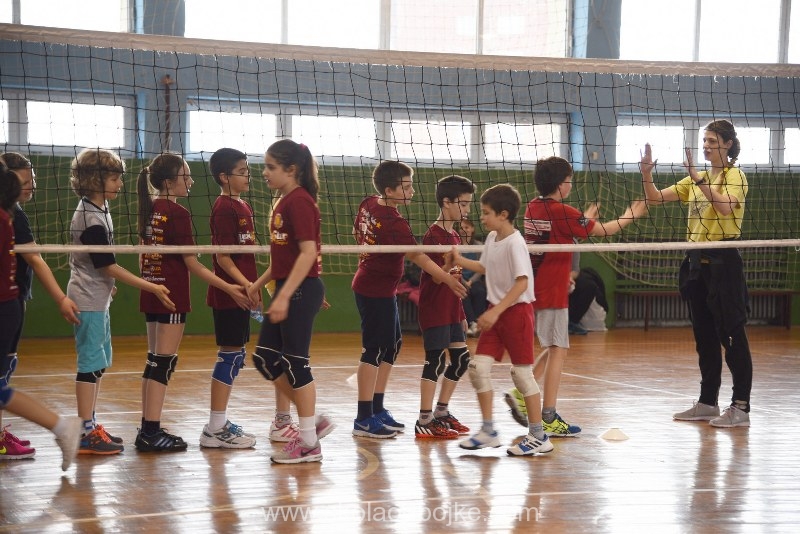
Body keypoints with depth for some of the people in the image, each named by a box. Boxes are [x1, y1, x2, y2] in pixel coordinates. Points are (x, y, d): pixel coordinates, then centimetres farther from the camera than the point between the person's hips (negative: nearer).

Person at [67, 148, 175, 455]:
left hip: (97, 299, 10)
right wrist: (152, 288, -19)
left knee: (99, 363, 15)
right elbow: (109, 266, -20)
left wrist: (107, 284, 31)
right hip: (89, 301, -10)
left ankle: (90, 426, 23)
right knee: (91, 364, -7)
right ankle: (87, 434, -3)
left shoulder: (96, 208, 8)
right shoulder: (92, 220, -21)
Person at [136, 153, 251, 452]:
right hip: (172, 294, -9)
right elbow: (192, 264, -15)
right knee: (164, 362, -5)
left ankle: (147, 428, 16)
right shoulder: (178, 214, -15)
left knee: (154, 360, 13)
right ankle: (151, 433, -5)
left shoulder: (148, 210, 9)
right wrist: (229, 288, -13)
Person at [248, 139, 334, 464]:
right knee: (264, 359, 11)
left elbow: (308, 252, -22)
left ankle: (309, 443, 5)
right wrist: (259, 283, 18)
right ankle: (313, 421, 19)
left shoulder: (299, 201, -15)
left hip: (301, 291, -10)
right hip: (288, 290, 10)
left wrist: (284, 296, -25)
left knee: (296, 362, -4)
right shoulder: (284, 203, 14)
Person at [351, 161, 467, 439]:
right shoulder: (394, 223, -24)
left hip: (367, 285, 10)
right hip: (378, 291, -10)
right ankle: (364, 419, -2)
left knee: (392, 344, 16)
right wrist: (447, 278, -23)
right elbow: (418, 256, -25)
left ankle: (377, 409, 22)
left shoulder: (368, 204, 2)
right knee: (374, 351, -5)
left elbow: (358, 233, 18)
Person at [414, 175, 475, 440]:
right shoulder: (434, 236, -14)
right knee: (435, 360, -8)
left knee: (461, 359, 11)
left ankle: (441, 413, 22)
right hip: (434, 310, -9)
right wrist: (451, 266, -35)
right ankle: (425, 421, -4)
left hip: (451, 310, 9)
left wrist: (461, 314, 20)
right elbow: (436, 276, -17)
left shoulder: (454, 236, 14)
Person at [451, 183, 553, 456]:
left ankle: (538, 436, 7)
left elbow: (522, 283, -24)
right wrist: (460, 260, 18)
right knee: (478, 367, 2)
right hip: (496, 311, 8)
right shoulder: (491, 238, 7)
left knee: (521, 372, -3)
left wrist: (496, 311, -27)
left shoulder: (514, 242, -18)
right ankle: (488, 431, 12)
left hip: (517, 310, -8)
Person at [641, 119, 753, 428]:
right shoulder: (696, 180, 15)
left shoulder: (735, 176, -5)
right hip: (697, 261, 8)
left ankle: (741, 407, -5)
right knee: (704, 335, 12)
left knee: (731, 334, -7)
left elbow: (726, 206, -25)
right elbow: (656, 198, 11)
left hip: (723, 261, -8)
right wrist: (646, 173, -6)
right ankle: (707, 403, 20)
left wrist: (698, 179, -30)